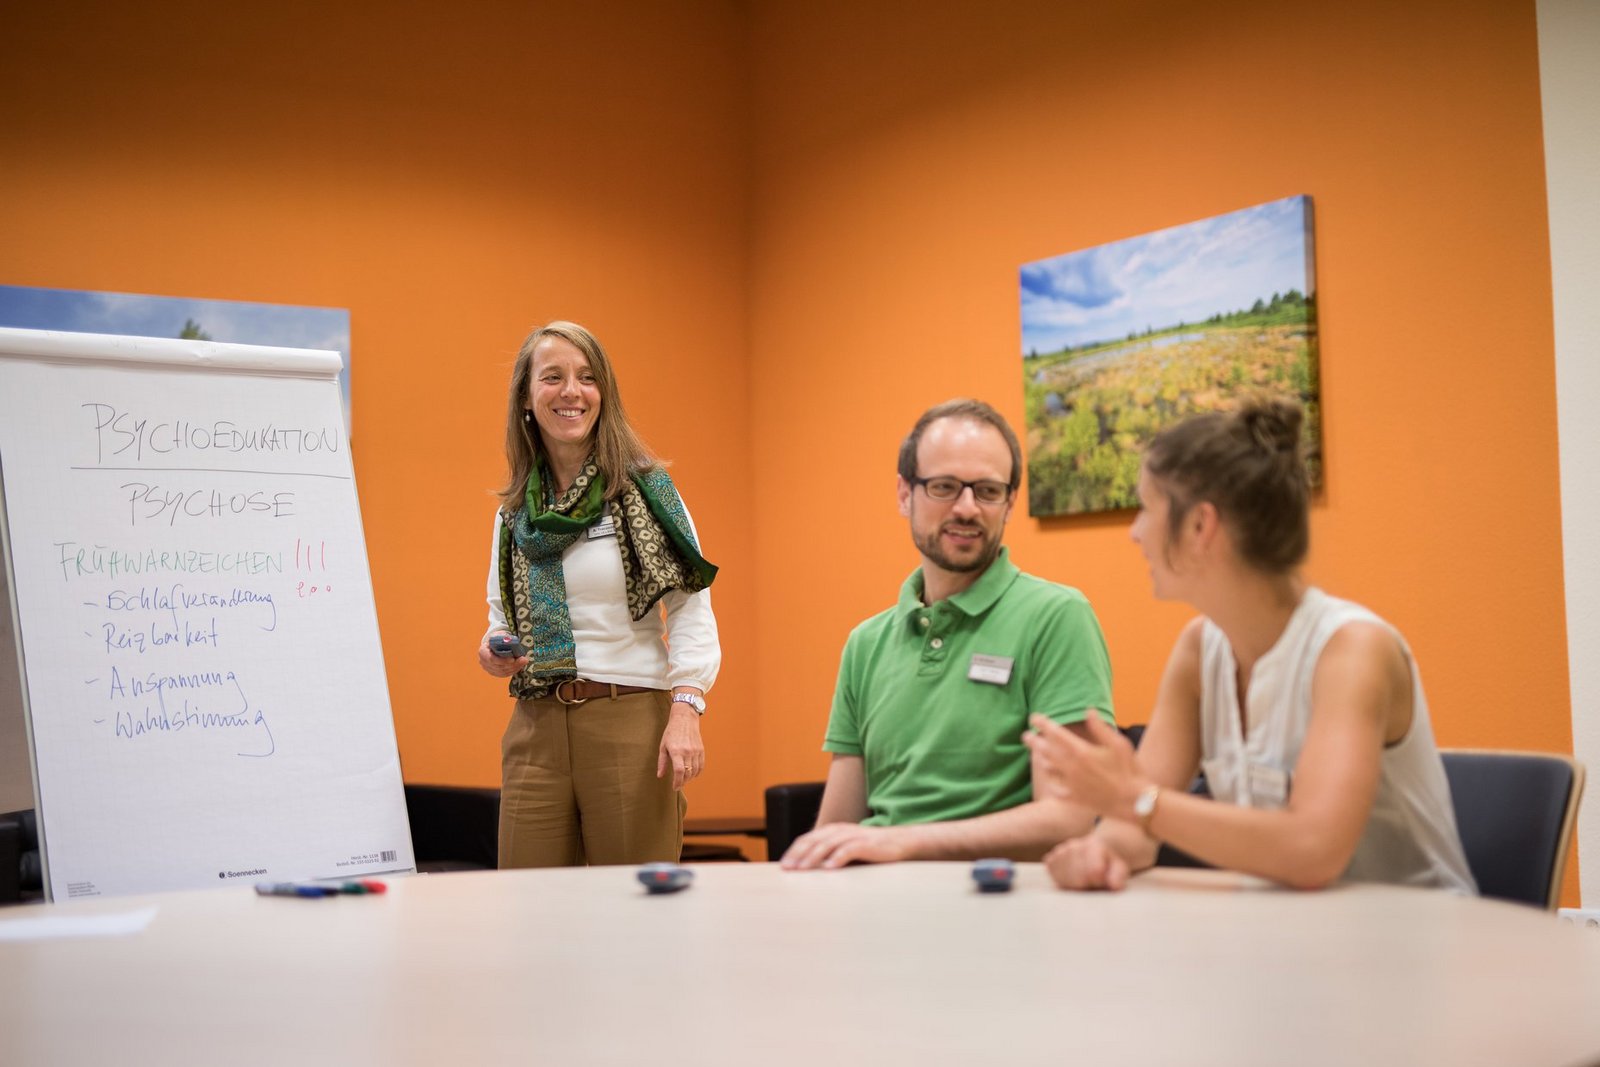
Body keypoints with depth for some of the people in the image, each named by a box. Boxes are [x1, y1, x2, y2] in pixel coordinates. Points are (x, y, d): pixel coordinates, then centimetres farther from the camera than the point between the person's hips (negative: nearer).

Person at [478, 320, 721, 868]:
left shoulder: (643, 489, -2)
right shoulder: (513, 509, 13)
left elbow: (690, 609, -6)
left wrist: (685, 713, -18)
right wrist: (494, 651, 1)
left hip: (630, 721, -4)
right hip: (536, 727, 4)